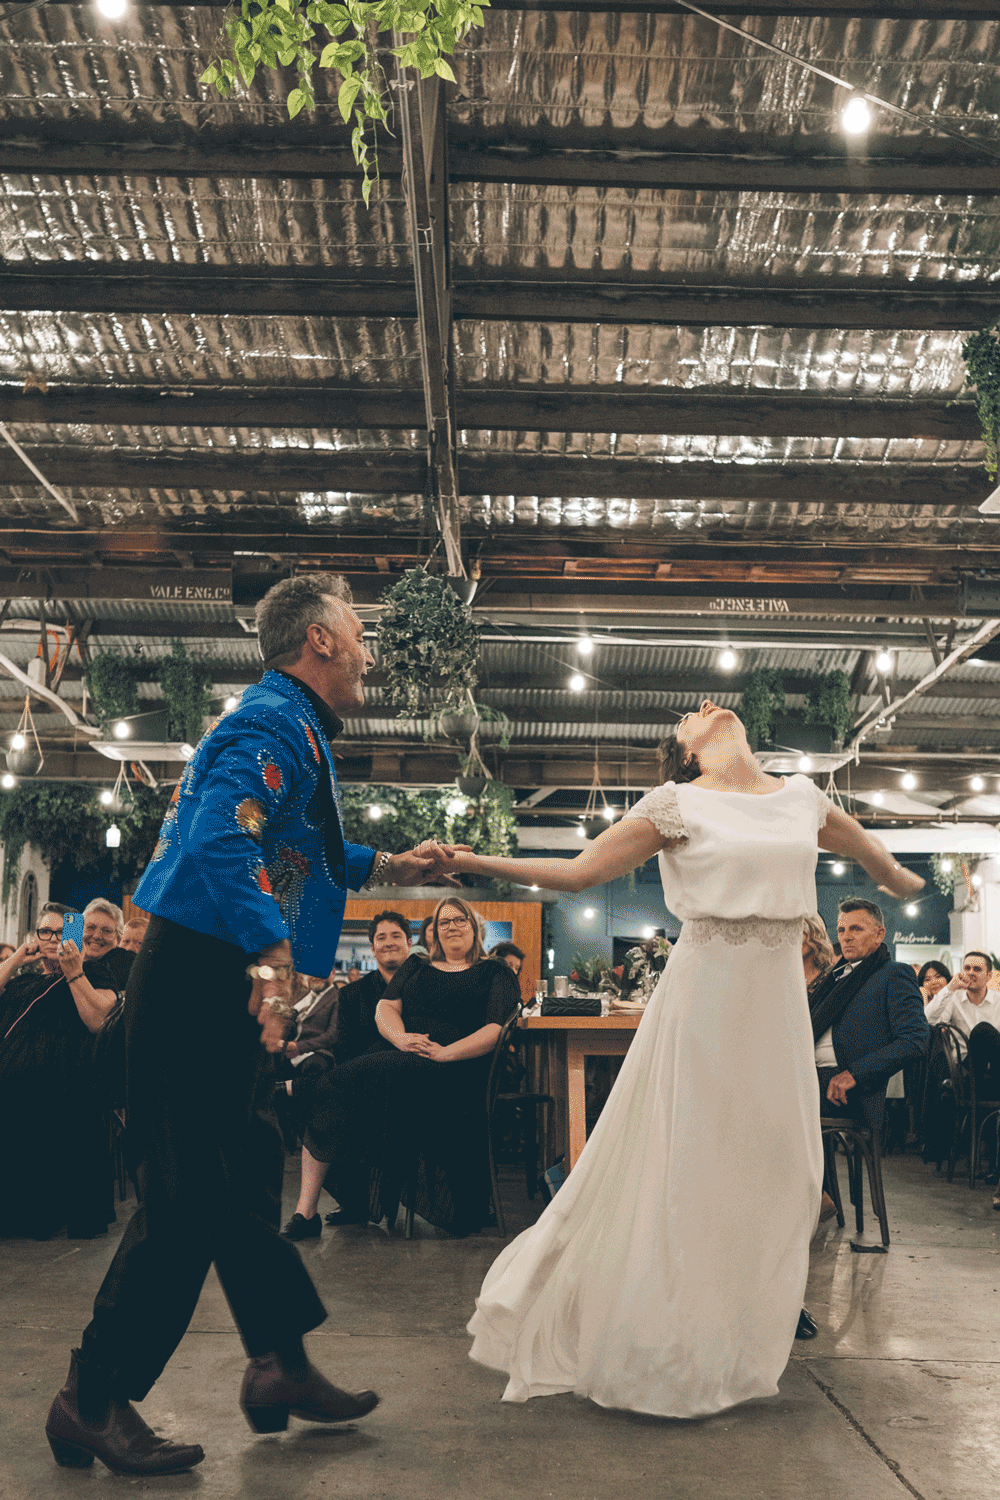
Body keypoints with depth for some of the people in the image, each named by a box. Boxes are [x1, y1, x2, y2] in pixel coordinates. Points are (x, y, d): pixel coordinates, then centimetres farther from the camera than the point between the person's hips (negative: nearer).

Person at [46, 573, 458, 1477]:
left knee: (248, 1175, 17)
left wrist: (385, 868, 25)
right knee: (190, 1196, -4)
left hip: (226, 989, 11)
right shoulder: (273, 725, -15)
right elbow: (224, 844, -30)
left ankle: (280, 1364, 29)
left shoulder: (290, 725, 18)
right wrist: (271, 955, -34)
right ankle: (94, 1401, 10)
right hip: (203, 981, -11)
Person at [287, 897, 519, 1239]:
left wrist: (446, 1053, -15)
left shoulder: (495, 973, 13)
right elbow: (385, 1007, 14)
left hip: (457, 1070, -5)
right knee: (334, 1085, -25)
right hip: (402, 1060, 5)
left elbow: (498, 1028, -1)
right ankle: (305, 1208, -22)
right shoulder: (415, 967, 27)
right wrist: (401, 1037, -9)